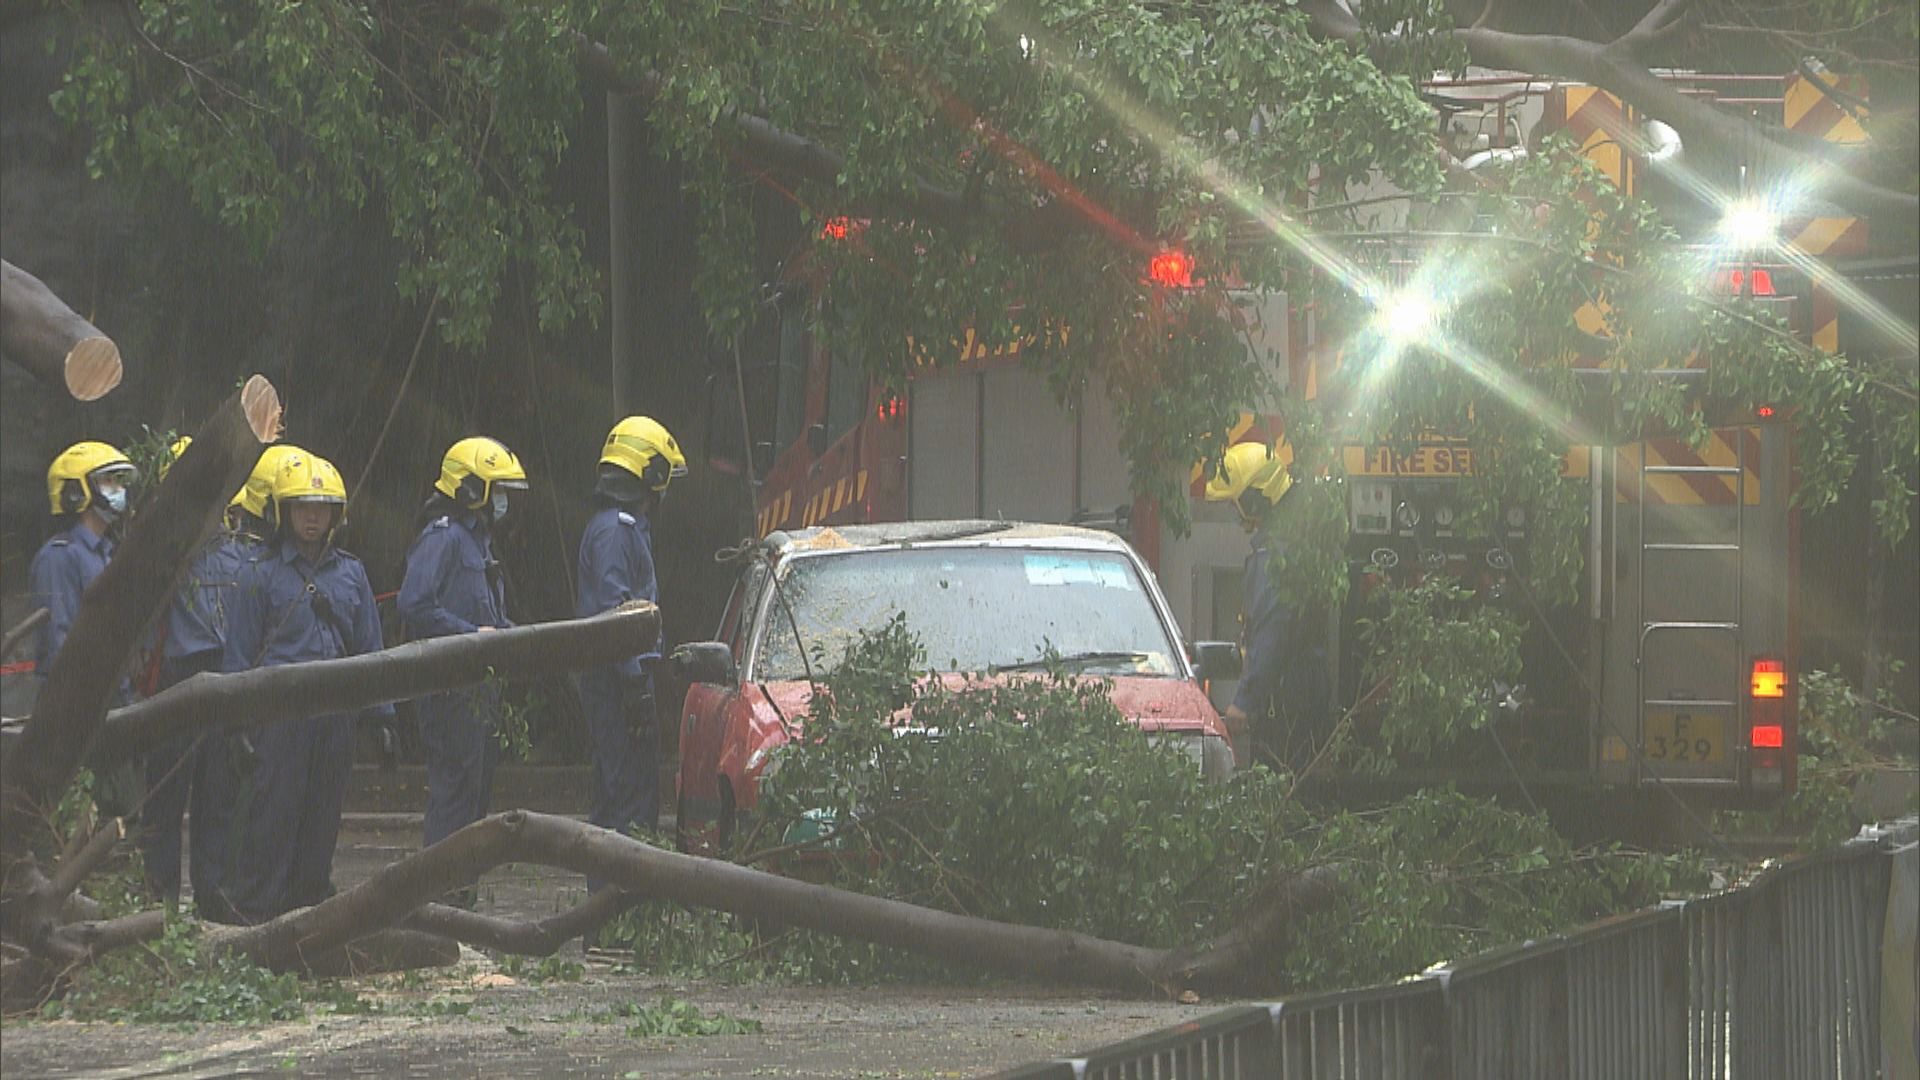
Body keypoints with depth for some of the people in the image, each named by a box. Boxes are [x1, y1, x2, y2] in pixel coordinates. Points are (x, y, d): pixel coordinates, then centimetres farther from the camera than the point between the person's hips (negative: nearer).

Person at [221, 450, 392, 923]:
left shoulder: (351, 573, 12)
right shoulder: (261, 573, 0)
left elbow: (369, 648, 16)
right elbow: (240, 652, 1)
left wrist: (381, 713, 11)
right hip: (279, 713, -4)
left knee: (323, 813, 8)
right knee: (273, 812, -7)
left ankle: (312, 900, 16)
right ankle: (255, 910, -4)